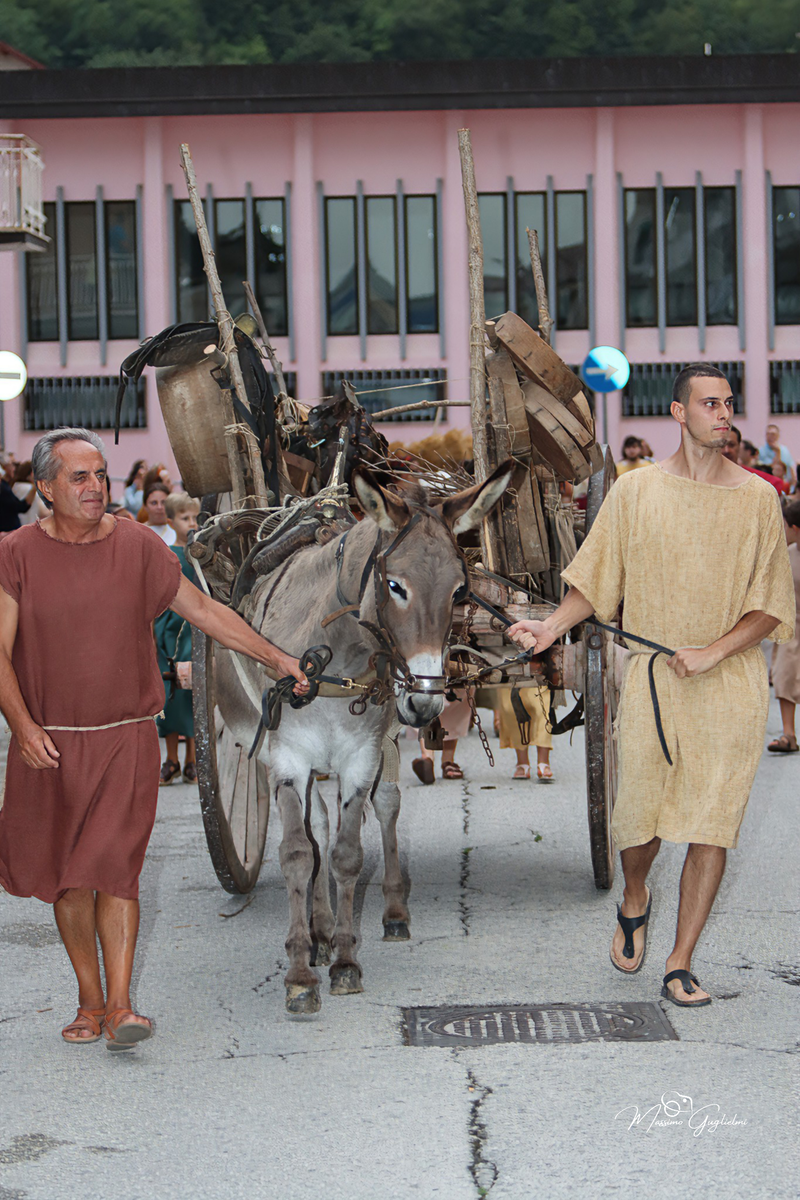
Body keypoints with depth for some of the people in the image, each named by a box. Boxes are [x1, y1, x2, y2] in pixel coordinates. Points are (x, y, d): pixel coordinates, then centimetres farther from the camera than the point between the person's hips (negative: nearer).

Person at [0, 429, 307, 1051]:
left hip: (126, 741, -1)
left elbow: (203, 608, 9)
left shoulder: (138, 546, 1)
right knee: (66, 875, 7)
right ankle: (89, 1001, 19)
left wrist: (274, 657, 6)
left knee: (114, 866, -11)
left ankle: (120, 1005, -11)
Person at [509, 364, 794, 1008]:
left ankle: (680, 966, 8)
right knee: (641, 816, 4)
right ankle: (635, 903, 39)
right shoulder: (636, 491, 2)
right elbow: (596, 582, 8)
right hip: (652, 680, 0)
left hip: (733, 684, 0)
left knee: (712, 825, -2)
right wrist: (554, 626, -9)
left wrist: (712, 652, -12)